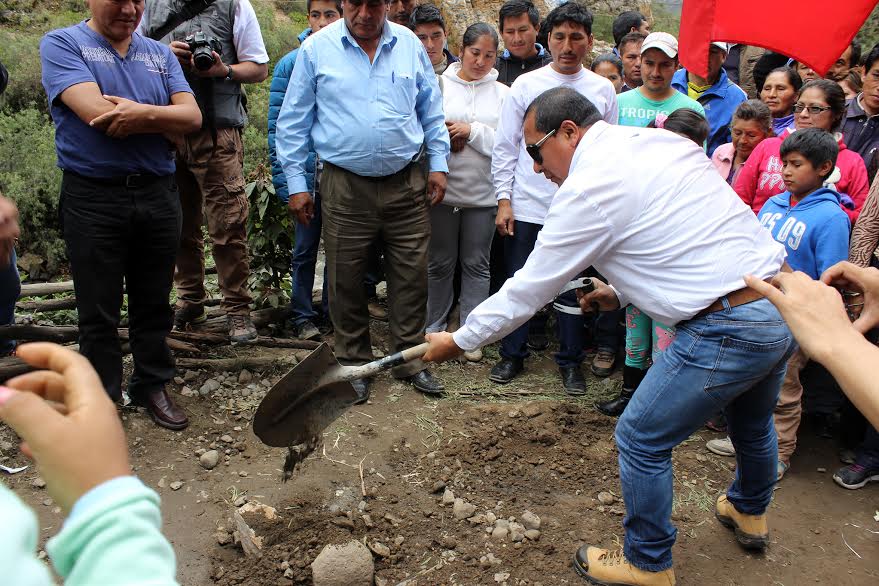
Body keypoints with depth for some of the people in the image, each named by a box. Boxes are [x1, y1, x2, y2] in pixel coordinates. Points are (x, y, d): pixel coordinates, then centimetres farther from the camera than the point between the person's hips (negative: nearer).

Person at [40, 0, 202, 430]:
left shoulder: (160, 54, 11)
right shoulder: (62, 45, -2)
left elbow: (192, 117, -1)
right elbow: (96, 114, -18)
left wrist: (142, 113, -18)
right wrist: (164, 118, -7)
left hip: (158, 195, 4)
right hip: (93, 199, -3)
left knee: (153, 303, 13)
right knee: (99, 312, 6)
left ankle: (152, 385, 28)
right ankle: (101, 399, 21)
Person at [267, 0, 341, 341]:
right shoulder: (291, 64, -1)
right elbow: (277, 127, -1)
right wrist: (283, 180, -7)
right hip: (307, 175, -1)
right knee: (305, 249, 7)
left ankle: (334, 311, 24)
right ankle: (302, 316, 18)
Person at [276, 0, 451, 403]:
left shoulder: (409, 45, 6)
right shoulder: (316, 48, 0)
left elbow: (431, 111, 14)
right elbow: (294, 122, 3)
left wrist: (438, 164, 8)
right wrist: (295, 182, 1)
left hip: (407, 184, 2)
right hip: (345, 187, -1)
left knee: (411, 275, 6)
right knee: (346, 280, 6)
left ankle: (409, 360, 22)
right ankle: (354, 363, 23)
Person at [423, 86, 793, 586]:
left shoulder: (589, 189, -14)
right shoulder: (663, 141, 11)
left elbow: (530, 288, -7)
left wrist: (458, 341, 5)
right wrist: (622, 291, 19)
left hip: (728, 329, -9)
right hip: (787, 305, 10)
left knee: (643, 441, 9)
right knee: (751, 421, 33)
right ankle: (750, 513, 61)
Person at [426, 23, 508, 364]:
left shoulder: (502, 94, 4)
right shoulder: (439, 85, 2)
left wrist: (472, 132, -13)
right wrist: (444, 138, -16)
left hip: (482, 192, 1)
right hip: (443, 188, 0)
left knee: (476, 264, 7)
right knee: (440, 262, 10)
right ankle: (434, 328, 25)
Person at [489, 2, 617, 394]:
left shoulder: (603, 90, 5)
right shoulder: (526, 85, 1)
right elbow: (505, 147, 2)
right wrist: (504, 200, -3)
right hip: (527, 207, 0)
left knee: (574, 287, 8)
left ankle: (570, 361, 23)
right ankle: (512, 355, 24)